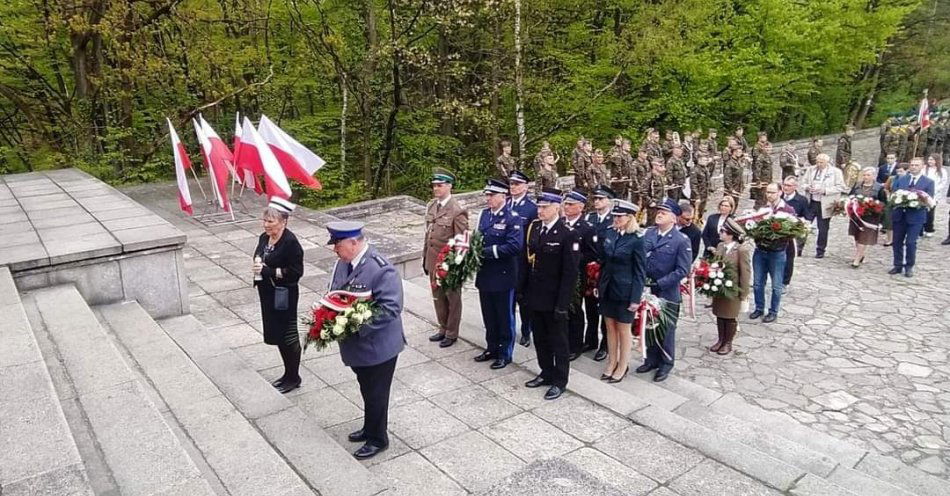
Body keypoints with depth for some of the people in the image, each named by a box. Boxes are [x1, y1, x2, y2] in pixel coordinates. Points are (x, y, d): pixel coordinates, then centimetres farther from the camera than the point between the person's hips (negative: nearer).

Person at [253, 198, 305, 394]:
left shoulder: (291, 243, -20)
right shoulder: (264, 238, 5)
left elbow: (296, 272, -22)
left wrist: (267, 271, -24)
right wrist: (258, 264, -5)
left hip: (284, 296, -8)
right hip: (267, 294, 9)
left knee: (288, 336, 4)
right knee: (276, 334, 17)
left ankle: (294, 378, 20)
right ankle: (288, 373, 33)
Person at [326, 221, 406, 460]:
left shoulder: (381, 270, -26)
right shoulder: (342, 263, -1)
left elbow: (391, 307, -26)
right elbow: (333, 295, 12)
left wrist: (358, 326, -28)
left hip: (378, 346, -7)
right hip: (356, 344, 7)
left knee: (376, 394, 10)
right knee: (367, 391, 25)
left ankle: (377, 439, 29)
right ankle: (370, 428, 45)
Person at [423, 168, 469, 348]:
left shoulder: (457, 211, -16)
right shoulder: (431, 206, 6)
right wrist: (425, 256, 12)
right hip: (433, 260, 7)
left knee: (452, 298, 10)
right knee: (437, 297, 17)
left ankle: (452, 333, 23)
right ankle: (443, 328, 33)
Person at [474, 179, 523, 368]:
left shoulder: (512, 218, -14)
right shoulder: (483, 214, 6)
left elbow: (515, 246, -24)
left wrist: (486, 251, -23)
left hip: (503, 276, -6)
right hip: (484, 274, 6)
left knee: (504, 317, 8)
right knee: (489, 315, 18)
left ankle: (505, 354, 22)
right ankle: (492, 348, 33)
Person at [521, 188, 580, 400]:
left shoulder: (568, 234, -16)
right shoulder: (533, 227, 3)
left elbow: (570, 273, -17)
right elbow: (527, 261, 8)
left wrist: (563, 303, -17)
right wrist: (523, 290, 7)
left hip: (554, 298, -6)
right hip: (535, 295, 6)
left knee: (558, 340, 9)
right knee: (540, 338, 18)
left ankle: (560, 381, 23)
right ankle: (546, 373, 35)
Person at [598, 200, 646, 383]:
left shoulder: (637, 239, -14)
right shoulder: (610, 233, 2)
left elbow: (640, 271, -12)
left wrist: (636, 298, -14)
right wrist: (599, 285, 8)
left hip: (624, 291, -5)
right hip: (607, 289, 5)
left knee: (623, 329, 8)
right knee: (610, 327, 15)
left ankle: (623, 366, 23)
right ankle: (612, 363, 29)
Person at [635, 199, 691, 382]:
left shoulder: (681, 240, -13)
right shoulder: (648, 233, 2)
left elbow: (682, 270, -15)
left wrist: (659, 284, -18)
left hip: (667, 294, -4)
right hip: (647, 290, 5)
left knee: (666, 330, 10)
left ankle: (665, 364, 27)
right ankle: (652, 359, 34)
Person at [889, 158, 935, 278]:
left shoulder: (928, 182, 3)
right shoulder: (900, 179, 10)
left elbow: (930, 202, 0)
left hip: (916, 216, -3)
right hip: (899, 215, 3)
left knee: (910, 242, -5)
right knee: (897, 241, 8)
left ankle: (909, 267, 11)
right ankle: (898, 265, 21)